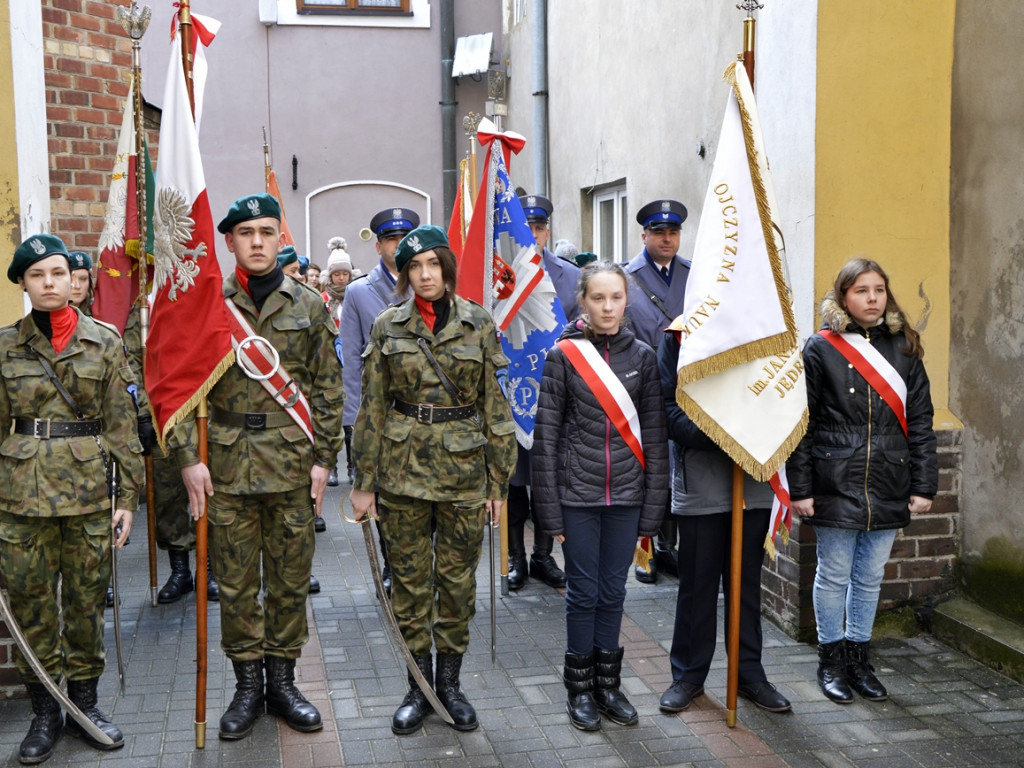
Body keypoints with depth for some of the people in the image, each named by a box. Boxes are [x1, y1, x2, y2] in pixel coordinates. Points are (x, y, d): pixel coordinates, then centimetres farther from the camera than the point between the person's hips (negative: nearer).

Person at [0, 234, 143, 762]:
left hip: (89, 489, 0)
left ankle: (85, 701, 24)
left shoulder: (104, 343, 1)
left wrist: (129, 495, 0)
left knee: (86, 599, 7)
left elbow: (122, 425, 2)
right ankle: (45, 712, 20)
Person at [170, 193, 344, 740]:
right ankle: (247, 684, 21)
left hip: (292, 464, 1)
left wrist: (323, 458, 0)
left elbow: (328, 389, 5)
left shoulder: (309, 306, 5)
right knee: (235, 581, 7)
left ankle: (282, 680, 23)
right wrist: (188, 456, -8)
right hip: (227, 463, 0)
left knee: (290, 579, 9)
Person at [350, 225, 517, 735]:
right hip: (403, 468, 0)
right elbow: (372, 408, 3)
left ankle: (450, 680, 24)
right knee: (410, 578, 7)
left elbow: (495, 407, 3)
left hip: (463, 467, 0)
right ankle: (418, 685, 21)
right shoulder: (388, 327, 2)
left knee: (458, 578, 7)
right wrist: (364, 482, 1)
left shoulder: (478, 324, 1)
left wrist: (498, 482, 1)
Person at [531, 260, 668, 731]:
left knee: (613, 592, 11)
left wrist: (652, 506, 1)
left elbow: (655, 435, 4)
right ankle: (580, 688, 21)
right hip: (577, 494, -2)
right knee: (583, 592, 6)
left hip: (625, 496, 2)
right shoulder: (563, 356, -4)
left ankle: (608, 682, 26)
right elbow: (546, 436, -4)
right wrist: (550, 509, -6)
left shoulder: (642, 356, 3)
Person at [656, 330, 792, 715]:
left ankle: (749, 672, 27)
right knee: (697, 582, 8)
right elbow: (669, 410, -10)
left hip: (755, 483, 3)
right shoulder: (678, 337, -4)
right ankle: (688, 675, 23)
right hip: (699, 482, -3)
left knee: (748, 581, 14)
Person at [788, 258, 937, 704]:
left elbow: (920, 421, 7)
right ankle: (831, 660, 22)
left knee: (870, 578, 13)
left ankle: (859, 659, 28)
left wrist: (924, 486, 3)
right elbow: (800, 423, -4)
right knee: (834, 576, 6)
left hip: (888, 489, 3)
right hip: (836, 484, -3)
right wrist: (800, 489, -8)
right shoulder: (821, 349, -3)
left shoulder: (903, 348, 7)